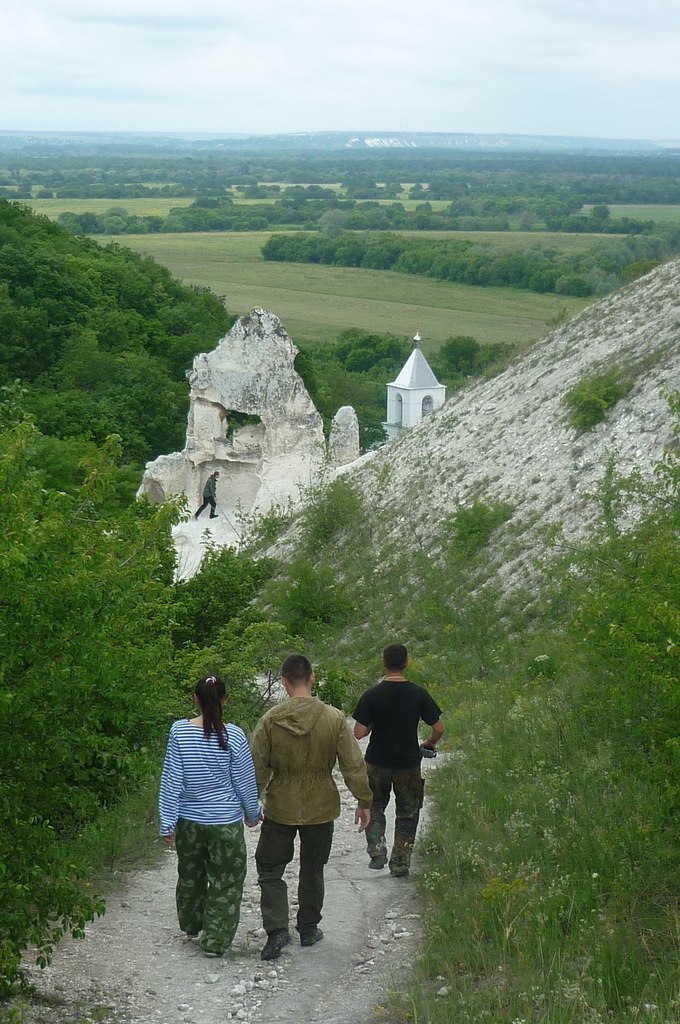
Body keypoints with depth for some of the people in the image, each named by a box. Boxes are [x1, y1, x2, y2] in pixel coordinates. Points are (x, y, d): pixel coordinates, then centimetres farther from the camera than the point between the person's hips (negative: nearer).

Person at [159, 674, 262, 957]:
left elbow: (171, 780, -7)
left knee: (190, 875, 23)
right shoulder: (233, 735, -14)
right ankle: (215, 941, 12)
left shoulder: (179, 731, -10)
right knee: (226, 881, 11)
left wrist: (167, 823, 0)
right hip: (225, 821, -3)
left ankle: (191, 925, 43)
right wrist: (253, 813, 12)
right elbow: (244, 781, -5)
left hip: (188, 820, 3)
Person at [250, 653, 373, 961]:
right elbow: (354, 765, -7)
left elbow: (257, 768, -6)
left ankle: (276, 929, -3)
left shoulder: (270, 720, -12)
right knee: (312, 870, 19)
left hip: (280, 808, -1)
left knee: (269, 869, 11)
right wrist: (363, 801, 6)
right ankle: (308, 929, 27)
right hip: (321, 808, 1)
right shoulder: (334, 718, -11)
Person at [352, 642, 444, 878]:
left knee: (374, 808, 20)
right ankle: (400, 864, 16)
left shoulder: (372, 695, -13)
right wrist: (429, 744, 17)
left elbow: (359, 733, -14)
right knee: (407, 814, 15)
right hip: (408, 763, 1)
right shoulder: (418, 694, -9)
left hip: (377, 763, -1)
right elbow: (439, 729, -4)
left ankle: (377, 851, 2)